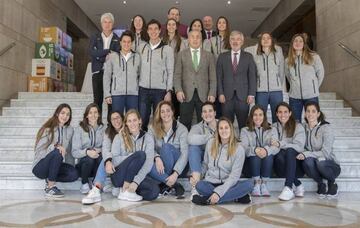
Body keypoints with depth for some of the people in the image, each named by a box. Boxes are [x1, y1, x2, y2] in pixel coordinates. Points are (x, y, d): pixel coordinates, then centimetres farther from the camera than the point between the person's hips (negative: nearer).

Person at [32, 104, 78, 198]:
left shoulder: (70, 130, 7)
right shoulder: (48, 129, -7)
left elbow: (69, 150, 8)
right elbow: (40, 149, -18)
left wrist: (71, 166, -4)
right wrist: (55, 146, -35)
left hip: (55, 165, 4)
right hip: (40, 167, -4)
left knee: (74, 174, -23)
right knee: (57, 153, -35)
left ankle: (49, 180, 3)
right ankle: (50, 187, -22)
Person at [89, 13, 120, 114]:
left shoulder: (117, 39, 8)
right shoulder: (95, 38, 14)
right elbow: (92, 52, -3)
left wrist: (100, 56, -11)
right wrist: (108, 51, -11)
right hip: (98, 72, 1)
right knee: (98, 99, 1)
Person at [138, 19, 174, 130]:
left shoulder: (167, 49, 1)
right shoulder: (142, 47, 10)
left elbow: (170, 72, 0)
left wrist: (169, 91, -6)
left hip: (160, 90, -2)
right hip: (143, 89, 2)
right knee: (142, 120, 3)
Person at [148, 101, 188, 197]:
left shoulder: (181, 129, -7)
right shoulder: (153, 128, 1)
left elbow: (184, 153, -16)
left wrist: (175, 174, -28)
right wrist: (157, 157, -32)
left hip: (176, 165, -2)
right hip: (161, 164, 2)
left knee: (166, 147, -31)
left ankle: (167, 184, -20)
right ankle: (175, 185, -20)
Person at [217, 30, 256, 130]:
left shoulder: (248, 57, 10)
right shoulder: (222, 56, 11)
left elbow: (252, 76, 6)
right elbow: (219, 76, 7)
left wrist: (251, 94, -3)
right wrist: (220, 93, -3)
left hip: (243, 95, 0)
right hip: (227, 95, 0)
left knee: (243, 124, 1)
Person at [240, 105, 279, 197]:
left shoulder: (272, 130, 14)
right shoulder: (245, 130, 11)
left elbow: (276, 147, -5)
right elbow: (243, 148, -7)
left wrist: (266, 150, -29)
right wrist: (255, 150, -30)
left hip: (267, 161, 1)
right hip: (251, 161, -1)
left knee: (268, 156, -31)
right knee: (255, 156, -32)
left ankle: (264, 184, -17)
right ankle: (257, 185, -17)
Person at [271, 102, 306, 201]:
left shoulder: (298, 127, 7)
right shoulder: (273, 127, 16)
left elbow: (299, 146, -9)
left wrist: (280, 144, -21)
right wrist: (274, 147, -18)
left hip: (296, 165, -1)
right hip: (281, 167, 1)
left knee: (290, 151, -33)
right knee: (279, 155, -33)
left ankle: (288, 188, -42)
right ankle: (298, 185, -24)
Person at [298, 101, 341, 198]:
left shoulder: (326, 128, -13)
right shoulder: (303, 127, 2)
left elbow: (325, 153, -21)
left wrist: (306, 154, -31)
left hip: (330, 165, -2)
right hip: (313, 164, 3)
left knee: (320, 161, -36)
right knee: (308, 161, -32)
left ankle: (332, 183, -4)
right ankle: (320, 185, -4)